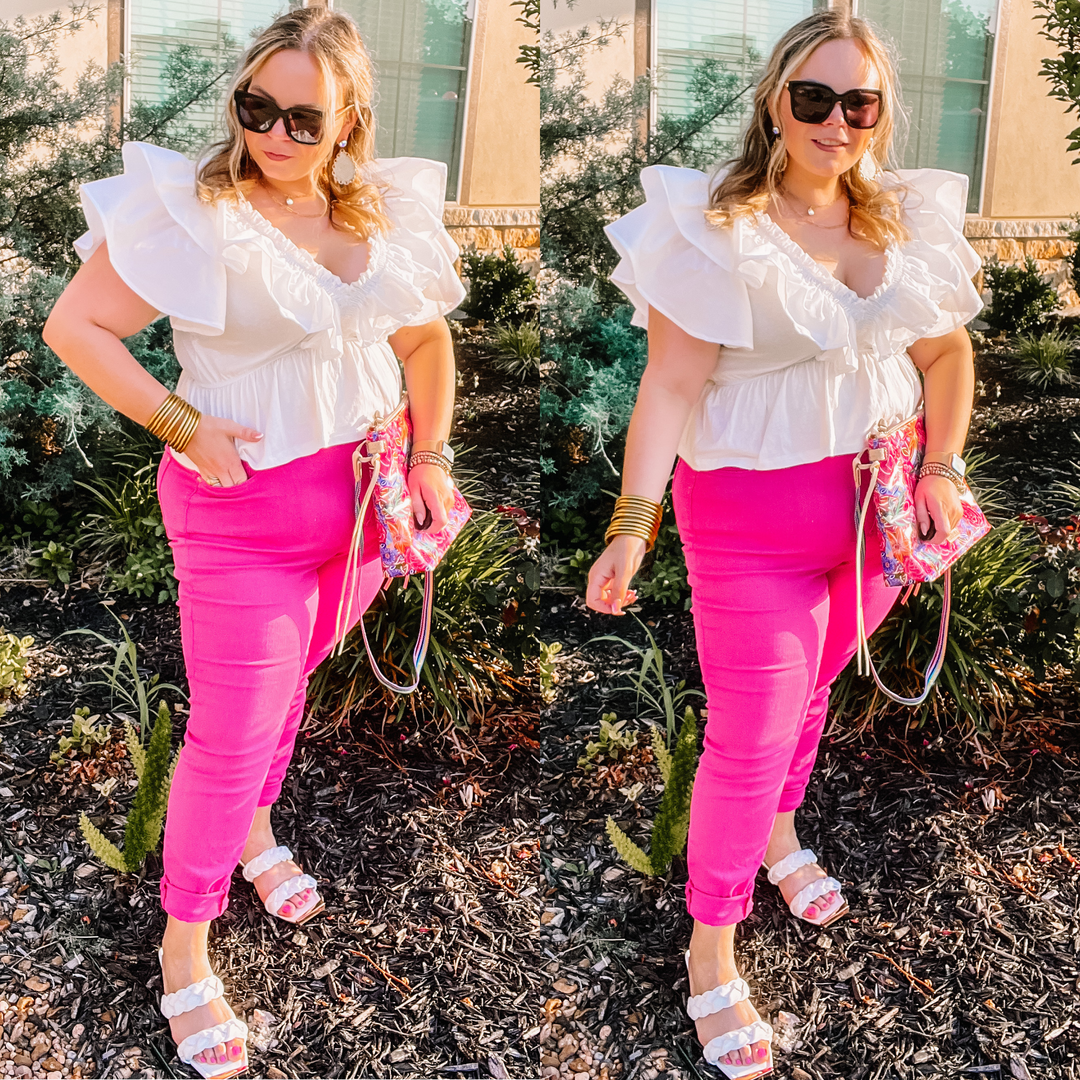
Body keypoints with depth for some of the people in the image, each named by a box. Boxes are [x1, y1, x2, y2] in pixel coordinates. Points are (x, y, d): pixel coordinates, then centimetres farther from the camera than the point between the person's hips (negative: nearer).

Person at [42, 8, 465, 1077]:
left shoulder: (382, 210, 3)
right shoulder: (191, 209, -13)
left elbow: (425, 340, 15)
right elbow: (73, 326, -11)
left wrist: (431, 457, 9)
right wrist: (184, 427, -17)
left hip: (362, 491, 5)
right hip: (245, 505, -5)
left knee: (291, 676, 22)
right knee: (233, 731, 0)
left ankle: (252, 826, 50)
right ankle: (184, 946, 20)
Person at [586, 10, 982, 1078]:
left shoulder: (907, 218, 3)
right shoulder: (715, 228, -13)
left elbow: (945, 352, 12)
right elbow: (672, 383, -16)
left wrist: (943, 469, 5)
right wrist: (632, 521, -22)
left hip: (876, 505, 5)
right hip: (754, 517, -5)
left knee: (813, 682, 21)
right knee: (749, 734, -1)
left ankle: (779, 830, 50)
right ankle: (711, 952, 17)